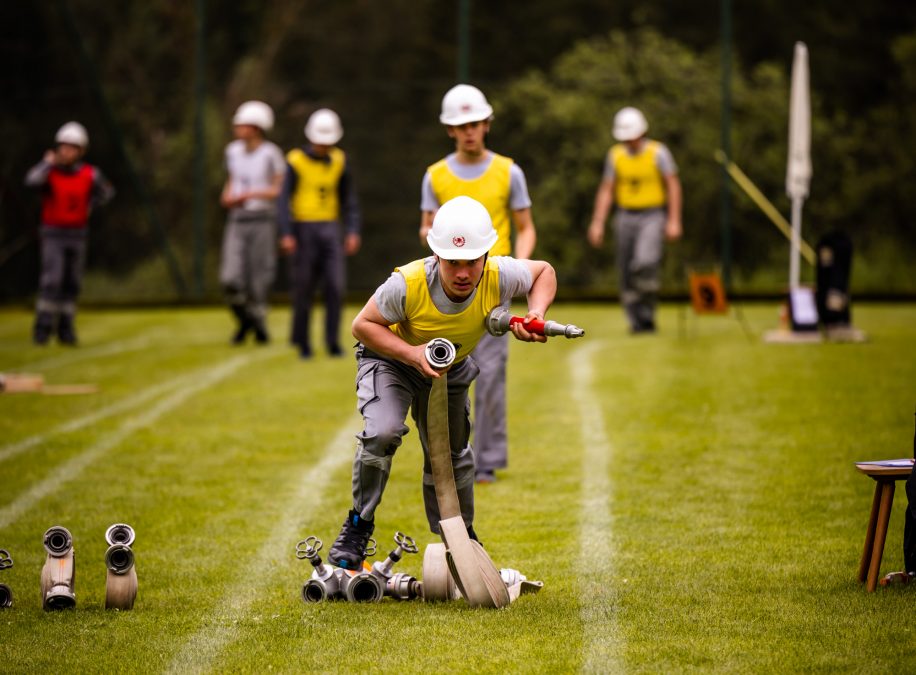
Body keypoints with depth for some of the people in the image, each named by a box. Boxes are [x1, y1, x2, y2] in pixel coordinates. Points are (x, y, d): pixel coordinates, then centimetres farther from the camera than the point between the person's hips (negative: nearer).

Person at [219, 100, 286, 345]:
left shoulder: (271, 154, -9)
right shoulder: (233, 151, 7)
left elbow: (281, 190, -8)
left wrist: (247, 196, -15)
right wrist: (227, 196, 3)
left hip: (263, 220, -4)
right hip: (237, 223, 4)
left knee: (258, 281, 1)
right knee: (231, 280, -8)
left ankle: (259, 324, 22)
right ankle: (245, 319, 17)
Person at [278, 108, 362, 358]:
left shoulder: (339, 161, 7)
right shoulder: (296, 161, -5)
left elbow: (349, 200, 12)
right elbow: (285, 200, -7)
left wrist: (352, 232, 1)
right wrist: (287, 234, -17)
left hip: (331, 229, 3)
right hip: (305, 229, -3)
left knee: (335, 286, -6)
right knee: (304, 289, 2)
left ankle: (333, 341, 0)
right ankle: (301, 340, 15)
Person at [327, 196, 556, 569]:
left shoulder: (499, 277, -31)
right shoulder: (408, 284, -40)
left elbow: (543, 272, -9)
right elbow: (363, 324, -24)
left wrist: (537, 313, -27)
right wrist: (413, 354, -37)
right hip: (390, 358, -3)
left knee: (451, 456, 13)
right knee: (382, 432, -28)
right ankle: (359, 523, -9)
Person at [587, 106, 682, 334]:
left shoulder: (658, 153, -4)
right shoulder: (615, 155, 6)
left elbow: (673, 186, -3)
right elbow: (606, 190, 9)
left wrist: (674, 221, -9)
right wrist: (597, 223, 3)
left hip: (653, 217, -4)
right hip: (625, 217, 4)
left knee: (645, 263, -25)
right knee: (626, 272, 1)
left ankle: (647, 313, -10)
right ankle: (636, 322, 10)